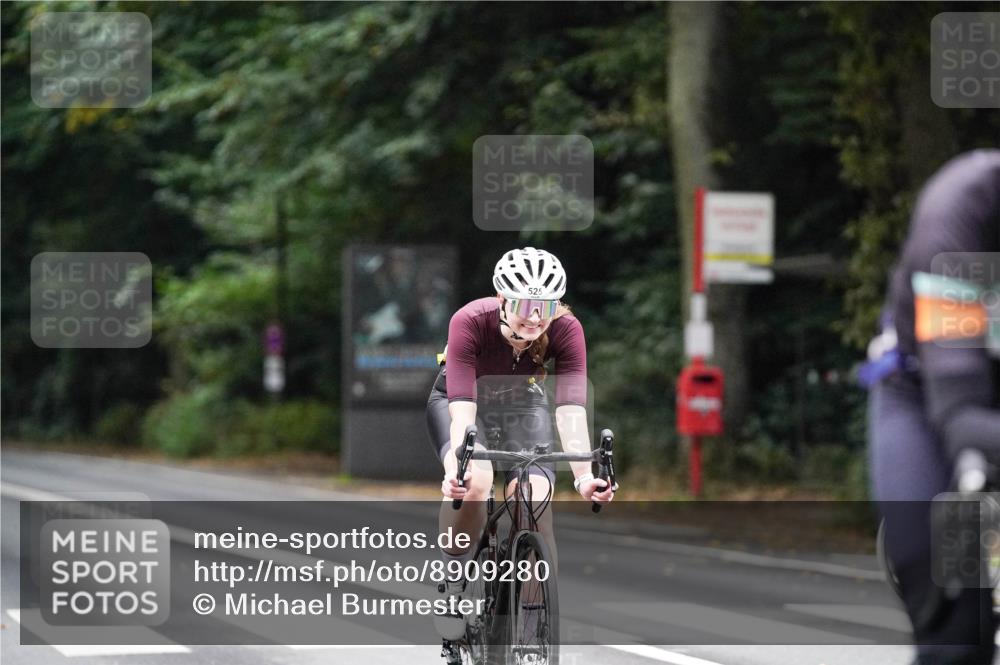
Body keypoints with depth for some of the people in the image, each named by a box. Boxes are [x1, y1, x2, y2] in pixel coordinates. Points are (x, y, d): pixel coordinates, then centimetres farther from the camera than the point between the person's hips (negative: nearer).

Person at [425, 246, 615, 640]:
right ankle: (452, 577, -9)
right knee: (474, 481, -32)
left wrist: (583, 476, -49)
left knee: (535, 499, -22)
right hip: (459, 399, -2)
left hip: (523, 404, 2)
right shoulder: (470, 322, -35)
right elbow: (462, 407, -41)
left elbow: (571, 409, -36)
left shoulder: (566, 330, -29)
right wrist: (459, 468, -57)